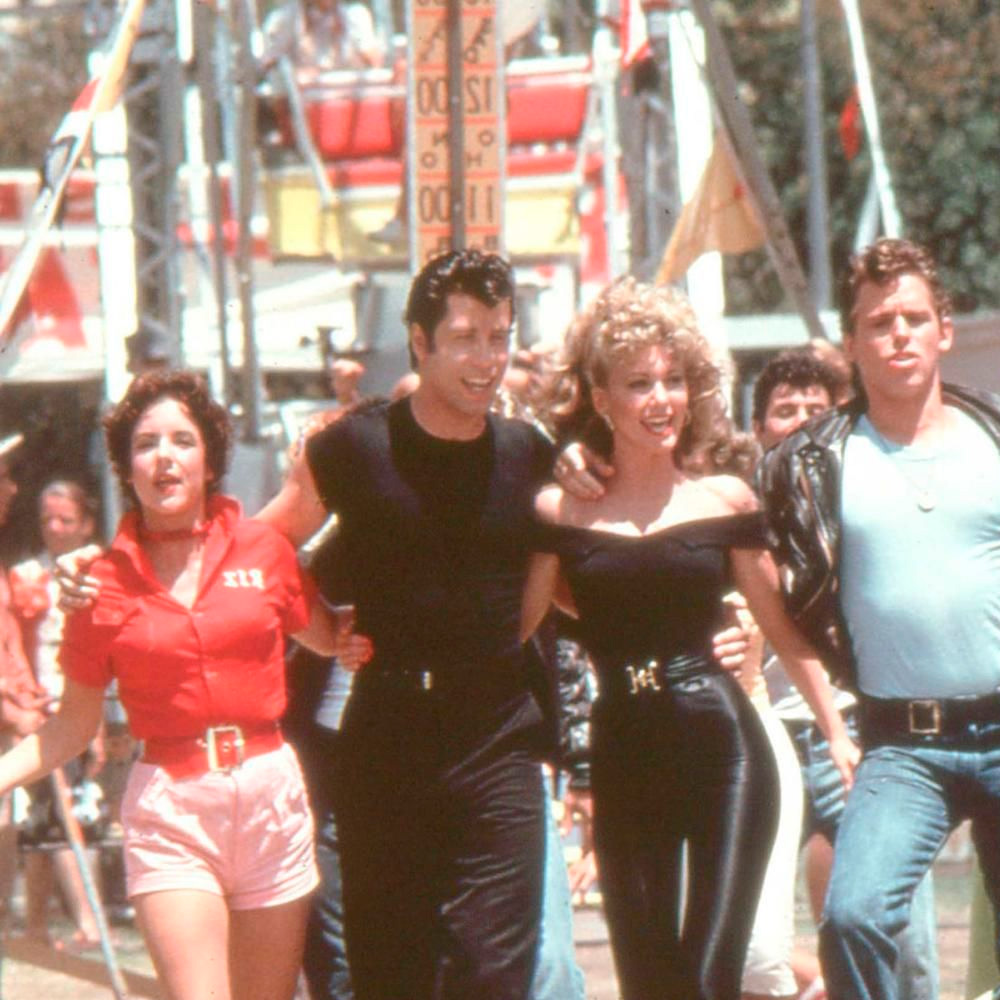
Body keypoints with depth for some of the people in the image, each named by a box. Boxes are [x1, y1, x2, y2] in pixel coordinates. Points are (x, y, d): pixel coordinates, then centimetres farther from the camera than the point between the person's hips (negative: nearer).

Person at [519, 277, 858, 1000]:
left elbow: (782, 626, 9)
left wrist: (837, 730, 6)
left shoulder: (724, 500, 4)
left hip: (722, 748, -2)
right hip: (623, 761, 2)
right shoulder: (564, 512, 3)